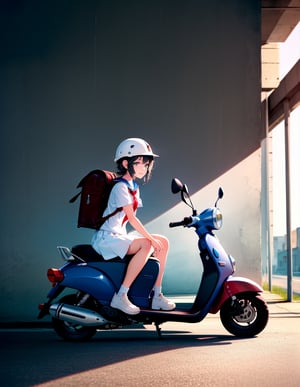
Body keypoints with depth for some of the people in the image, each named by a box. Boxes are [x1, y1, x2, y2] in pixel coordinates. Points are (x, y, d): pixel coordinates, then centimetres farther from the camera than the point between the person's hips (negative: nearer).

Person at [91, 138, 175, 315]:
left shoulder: (134, 186, 14)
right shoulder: (121, 187, -14)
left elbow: (131, 218, 10)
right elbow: (131, 217, -21)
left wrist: (154, 239, 0)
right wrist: (151, 238, -21)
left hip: (121, 235, 9)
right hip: (107, 237, -9)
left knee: (163, 243, 0)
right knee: (146, 245, -31)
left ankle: (157, 296, 2)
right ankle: (120, 296, -28)